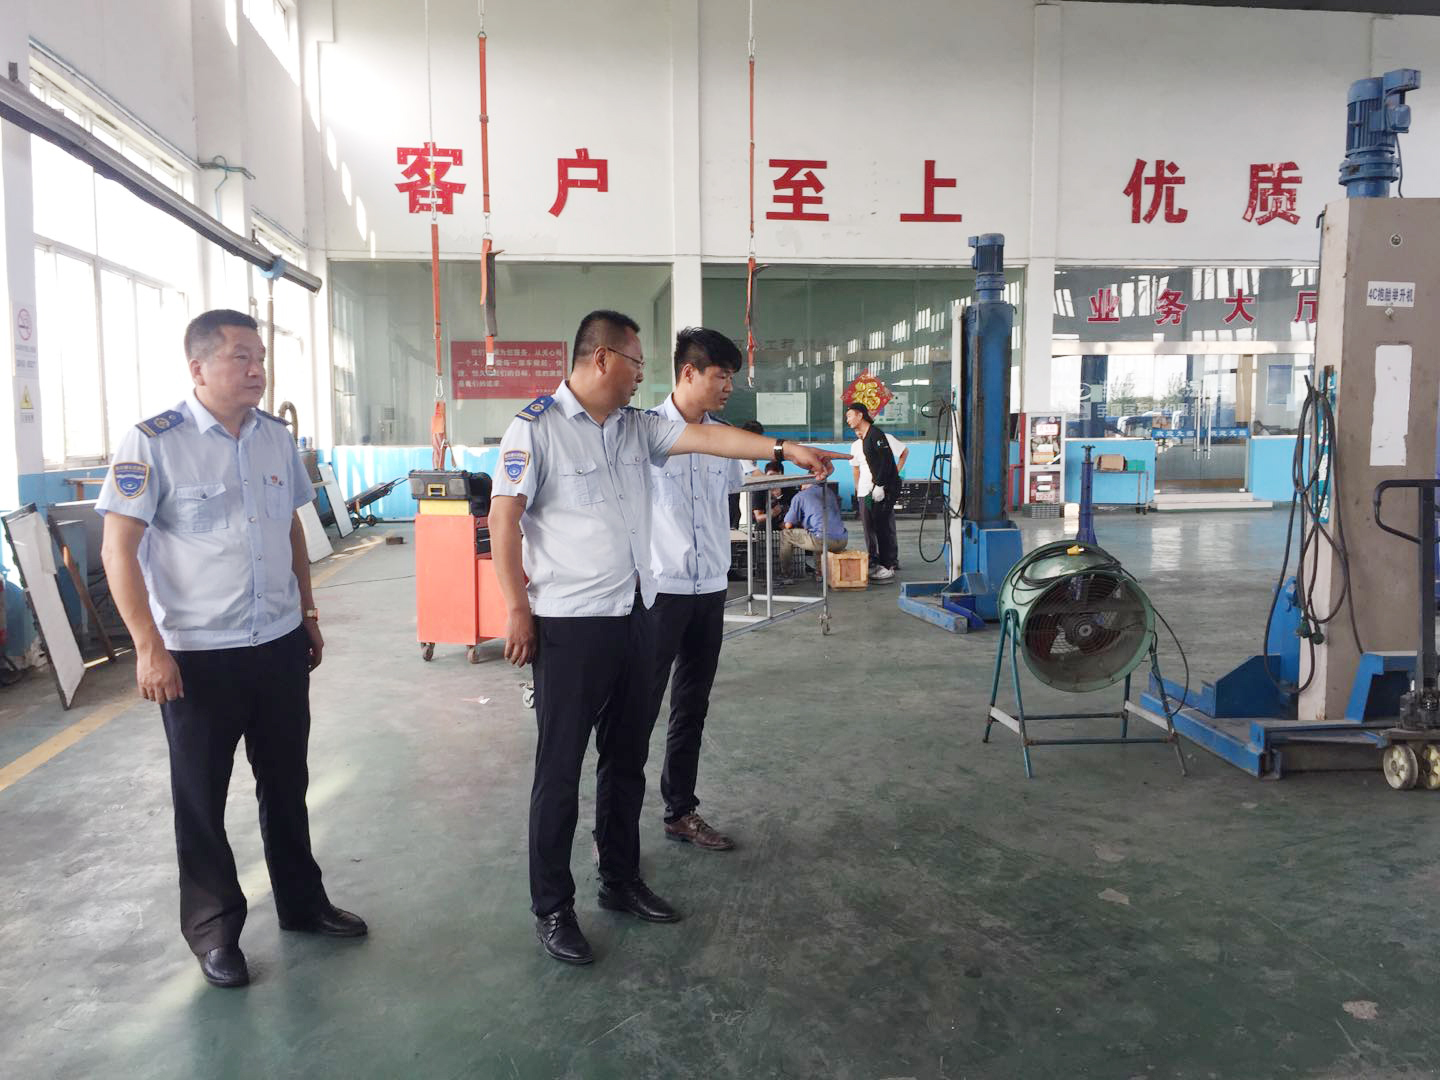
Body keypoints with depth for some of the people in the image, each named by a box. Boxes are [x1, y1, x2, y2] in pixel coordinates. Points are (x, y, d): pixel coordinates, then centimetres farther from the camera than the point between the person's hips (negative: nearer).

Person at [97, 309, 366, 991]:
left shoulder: (277, 439, 5)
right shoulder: (153, 443, -12)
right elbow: (119, 549, -12)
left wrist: (307, 613, 15)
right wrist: (149, 647, -17)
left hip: (281, 646, 5)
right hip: (197, 655, -5)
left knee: (286, 783, 18)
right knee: (201, 798, 11)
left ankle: (302, 903, 35)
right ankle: (213, 929, 29)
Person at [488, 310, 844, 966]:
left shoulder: (637, 426, 11)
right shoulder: (536, 426, -9)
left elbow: (702, 437, 7)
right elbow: (504, 516, -11)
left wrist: (784, 449, 0)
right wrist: (516, 608, -13)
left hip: (633, 617, 7)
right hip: (568, 624, -7)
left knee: (626, 760, 17)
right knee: (560, 771, 3)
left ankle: (621, 881, 33)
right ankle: (552, 908, 17)